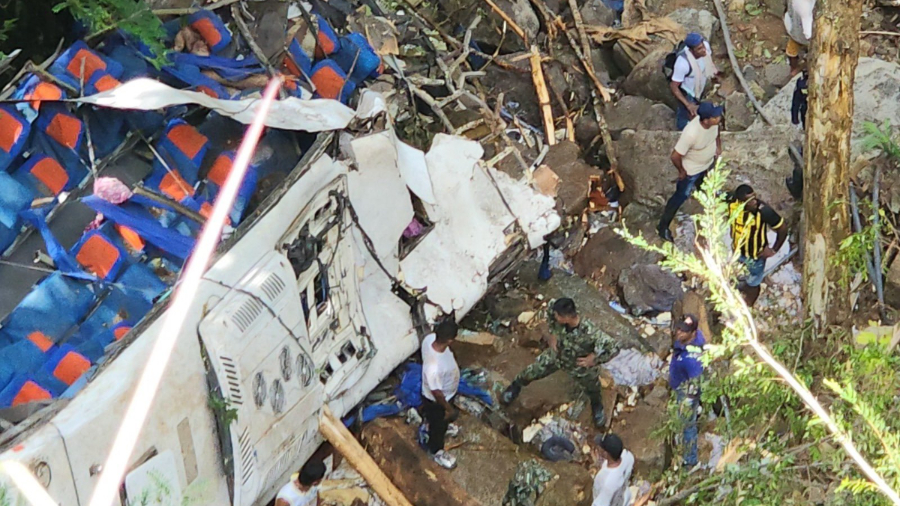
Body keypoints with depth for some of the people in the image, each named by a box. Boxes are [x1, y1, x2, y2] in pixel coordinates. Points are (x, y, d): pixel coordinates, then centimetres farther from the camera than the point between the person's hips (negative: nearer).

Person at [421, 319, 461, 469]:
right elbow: (436, 392, -32)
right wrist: (449, 409, -14)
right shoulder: (434, 367, -49)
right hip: (436, 400, -7)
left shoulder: (430, 338, -27)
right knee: (438, 426, 24)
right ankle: (437, 452, 52)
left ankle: (442, 425, 70)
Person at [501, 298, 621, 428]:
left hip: (580, 364, -3)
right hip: (557, 355, 3)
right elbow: (551, 306, -8)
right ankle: (516, 386, 55)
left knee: (593, 389, 27)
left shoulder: (590, 332, -48)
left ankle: (597, 407, 63)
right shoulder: (559, 317, -33)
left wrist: (593, 359, -32)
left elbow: (614, 347, -42)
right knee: (531, 373, 19)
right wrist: (552, 334, -8)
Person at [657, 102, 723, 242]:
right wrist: (681, 171, -18)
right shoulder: (691, 134, -46)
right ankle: (663, 226, 26)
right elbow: (675, 156, -34)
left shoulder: (713, 122, -25)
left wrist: (718, 146, 11)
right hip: (692, 169, -6)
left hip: (709, 162, 6)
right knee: (680, 197, 9)